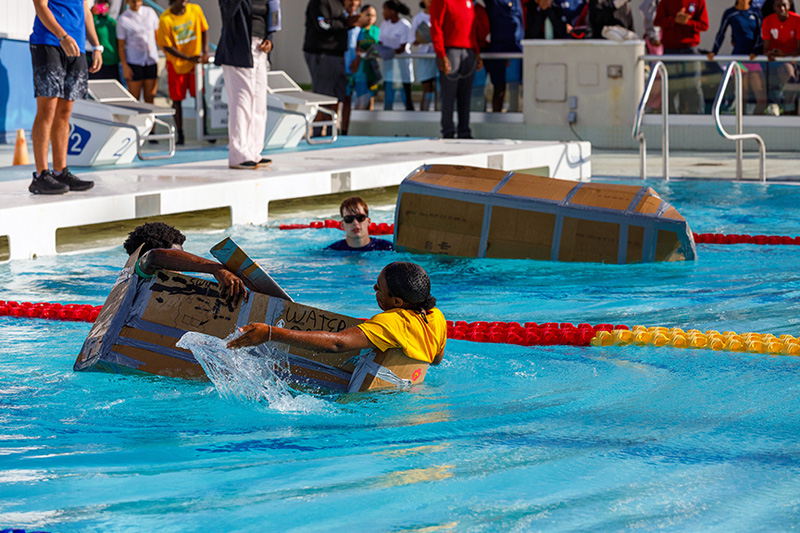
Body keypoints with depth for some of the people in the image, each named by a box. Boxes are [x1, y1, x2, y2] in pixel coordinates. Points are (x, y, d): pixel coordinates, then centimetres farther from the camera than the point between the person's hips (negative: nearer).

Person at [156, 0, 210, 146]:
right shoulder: (165, 19, -18)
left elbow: (204, 30, 6)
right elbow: (167, 46, -13)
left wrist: (205, 52, -6)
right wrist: (189, 58, -19)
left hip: (195, 60, 2)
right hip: (176, 63, -2)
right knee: (177, 99, 2)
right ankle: (180, 134, 10)